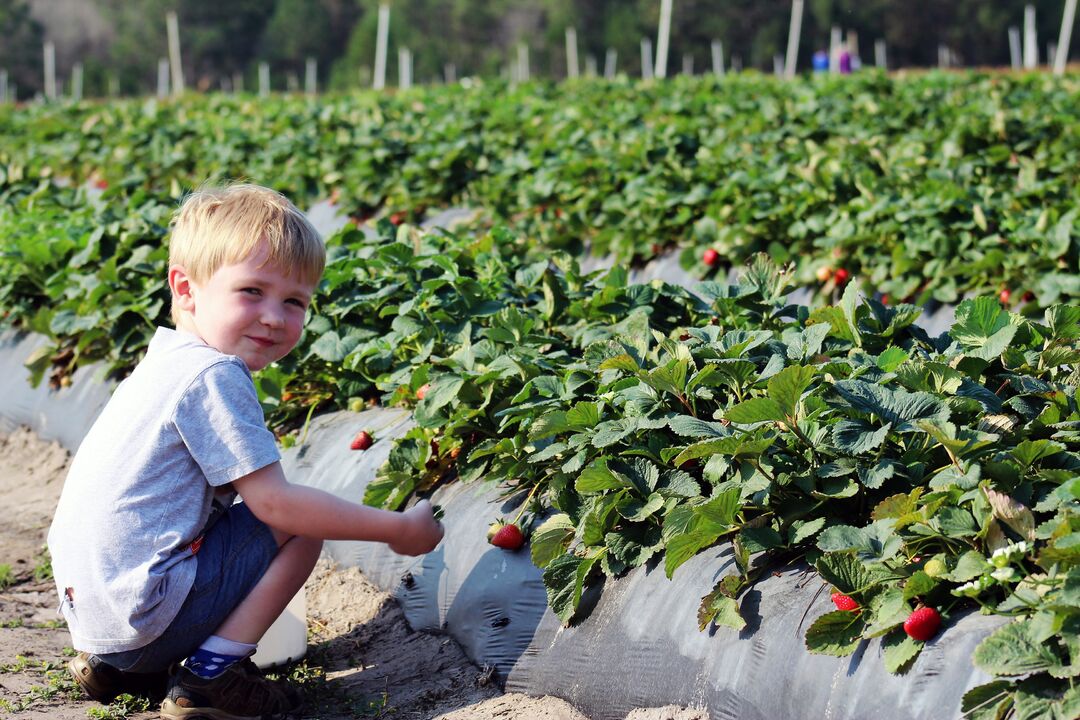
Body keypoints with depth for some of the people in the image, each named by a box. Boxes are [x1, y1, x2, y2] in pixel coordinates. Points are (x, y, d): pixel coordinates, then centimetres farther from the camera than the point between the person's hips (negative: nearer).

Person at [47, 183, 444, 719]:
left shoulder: (171, 360, 13)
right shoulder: (212, 377, -17)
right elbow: (273, 502, -18)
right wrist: (397, 528, -10)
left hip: (88, 608, 9)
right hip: (142, 611, -9)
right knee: (301, 527, -5)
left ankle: (115, 665, 18)